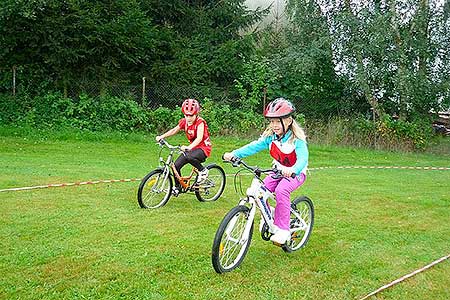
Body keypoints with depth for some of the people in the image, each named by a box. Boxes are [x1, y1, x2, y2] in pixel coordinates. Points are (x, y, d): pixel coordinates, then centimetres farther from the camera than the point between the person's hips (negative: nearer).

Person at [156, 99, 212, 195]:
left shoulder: (200, 122, -20)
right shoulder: (184, 122, -1)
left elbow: (199, 138, -32)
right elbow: (174, 130, 11)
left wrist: (189, 147, -47)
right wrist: (161, 136, -2)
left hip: (203, 148, -7)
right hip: (193, 147, 7)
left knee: (189, 157, -38)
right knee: (176, 165, -6)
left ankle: (203, 170, -11)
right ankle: (177, 187, 15)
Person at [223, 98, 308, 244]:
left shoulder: (297, 139, -24)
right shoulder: (270, 136, -8)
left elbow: (303, 158, -38)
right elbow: (254, 146, -18)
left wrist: (293, 170, -60)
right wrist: (234, 154, -33)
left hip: (296, 173, -6)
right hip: (279, 170, 6)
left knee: (281, 190, -33)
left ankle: (283, 229, -21)